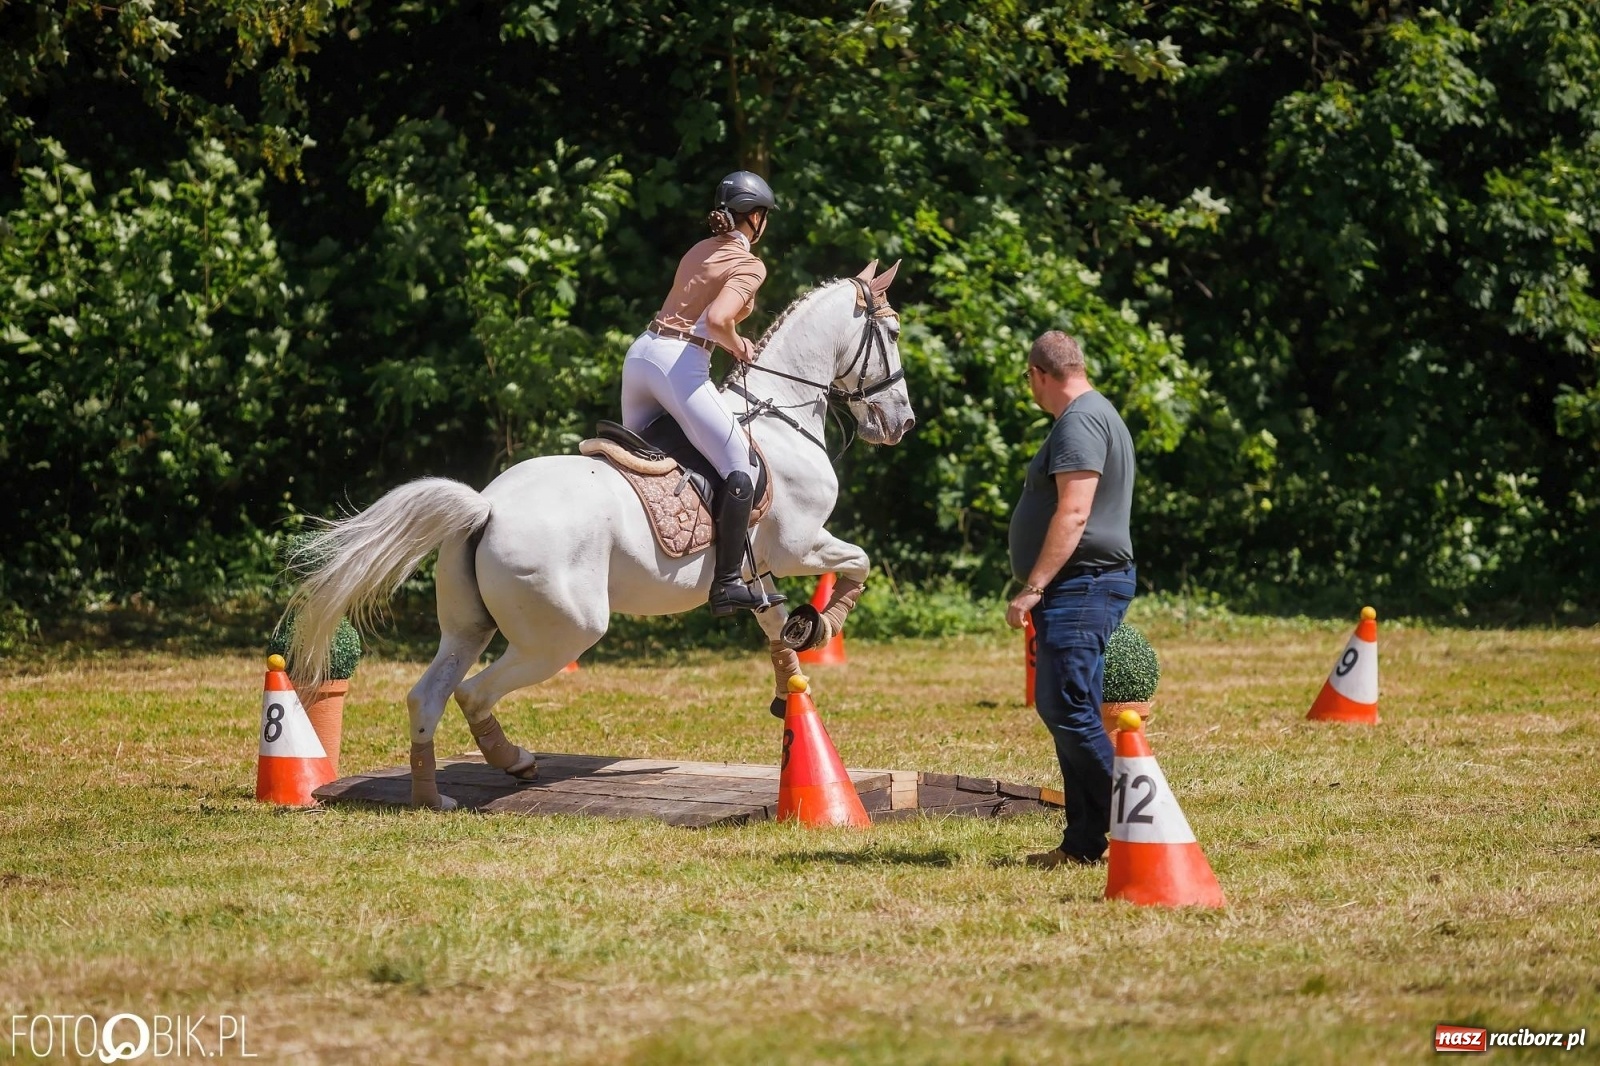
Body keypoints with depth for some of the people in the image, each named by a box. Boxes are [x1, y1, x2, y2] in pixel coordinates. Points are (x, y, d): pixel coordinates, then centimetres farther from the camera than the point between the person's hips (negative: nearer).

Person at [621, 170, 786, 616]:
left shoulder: (701, 251, 18)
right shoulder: (749, 265, -6)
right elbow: (717, 318, -22)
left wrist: (730, 340, 11)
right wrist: (736, 345, -3)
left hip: (640, 352, 8)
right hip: (681, 364, -8)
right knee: (741, 464, -4)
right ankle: (728, 583, -10)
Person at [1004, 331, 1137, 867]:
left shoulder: (1080, 421, -13)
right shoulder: (1096, 415, 21)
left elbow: (1074, 512, -22)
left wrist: (1033, 587, -23)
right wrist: (1041, 588, 26)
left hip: (1081, 584, -11)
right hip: (1082, 589, 11)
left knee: (1070, 711, -14)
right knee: (1062, 710, 11)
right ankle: (1083, 843, 13)